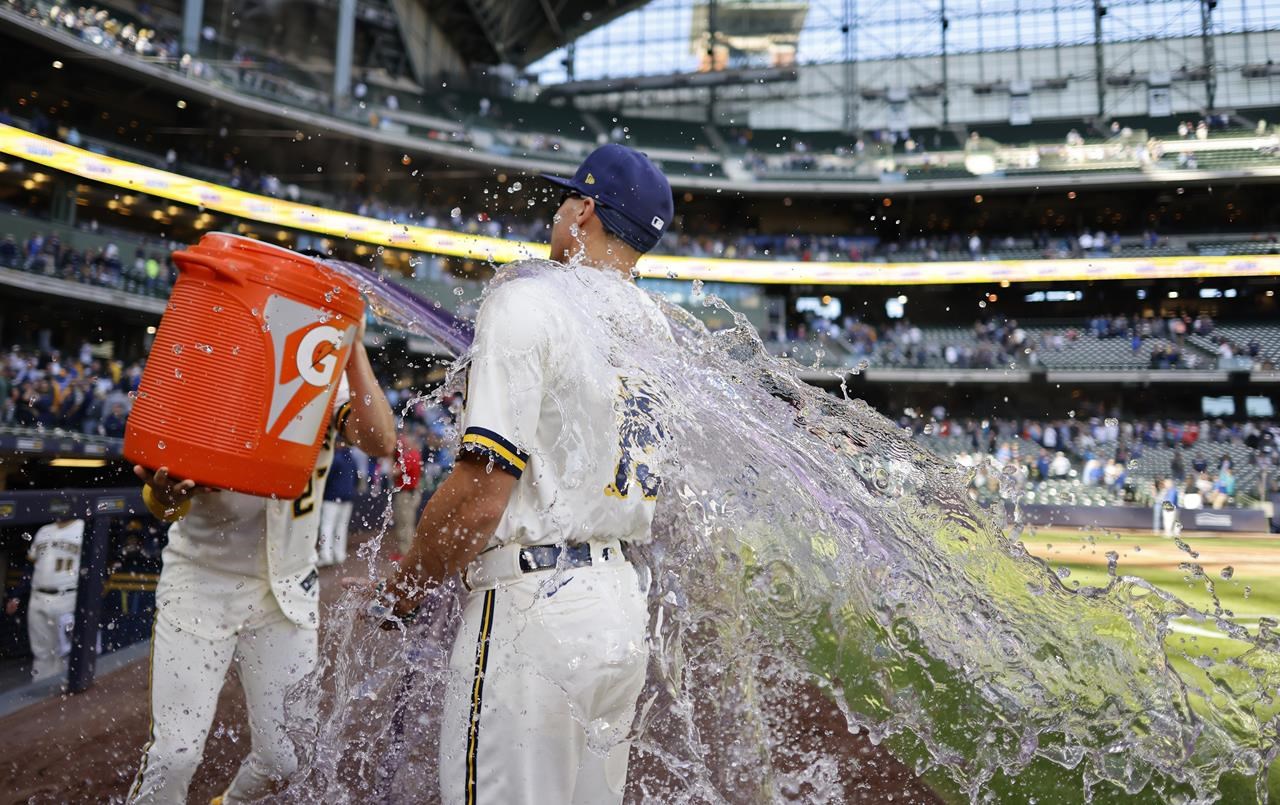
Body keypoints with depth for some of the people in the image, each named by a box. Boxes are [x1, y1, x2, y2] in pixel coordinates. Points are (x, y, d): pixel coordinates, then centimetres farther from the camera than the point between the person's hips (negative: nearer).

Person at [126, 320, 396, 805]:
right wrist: (163, 495, -42)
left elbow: (380, 443, -26)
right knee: (174, 754, -6)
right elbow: (167, 507, -18)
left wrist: (354, 349, -31)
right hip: (202, 580, -2)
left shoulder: (331, 381, -6)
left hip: (286, 588, 2)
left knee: (283, 757, 8)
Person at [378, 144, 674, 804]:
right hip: (624, 606, 8)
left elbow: (480, 497, -18)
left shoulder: (528, 298, -12)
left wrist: (405, 586, -1)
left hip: (535, 609, -8)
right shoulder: (656, 329, 11)